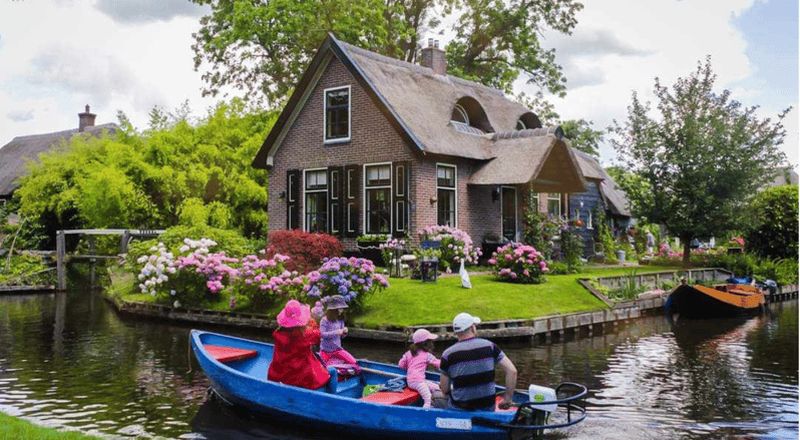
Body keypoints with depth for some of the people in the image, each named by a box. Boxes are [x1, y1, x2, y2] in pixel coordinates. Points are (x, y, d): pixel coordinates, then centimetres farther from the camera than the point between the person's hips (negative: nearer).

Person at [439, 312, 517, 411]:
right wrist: (508, 398, 2)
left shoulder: (448, 354, -8)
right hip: (488, 408, 2)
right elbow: (512, 371, -6)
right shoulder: (490, 346, -3)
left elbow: (444, 389, -3)